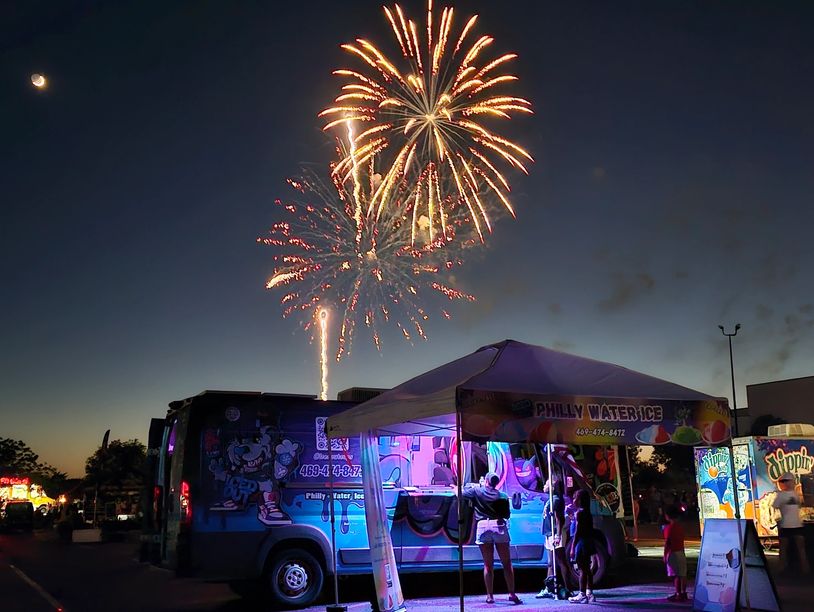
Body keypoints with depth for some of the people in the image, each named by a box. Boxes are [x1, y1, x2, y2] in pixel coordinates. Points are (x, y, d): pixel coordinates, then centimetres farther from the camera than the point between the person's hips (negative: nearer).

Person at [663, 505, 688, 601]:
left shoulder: (669, 527, -13)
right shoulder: (681, 527, 9)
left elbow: (667, 543, -15)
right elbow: (681, 541, 15)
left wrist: (665, 555, -10)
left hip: (673, 553, -8)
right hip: (681, 552, 8)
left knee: (676, 575, -5)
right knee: (682, 574, 10)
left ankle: (678, 594, -4)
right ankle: (683, 593, 17)